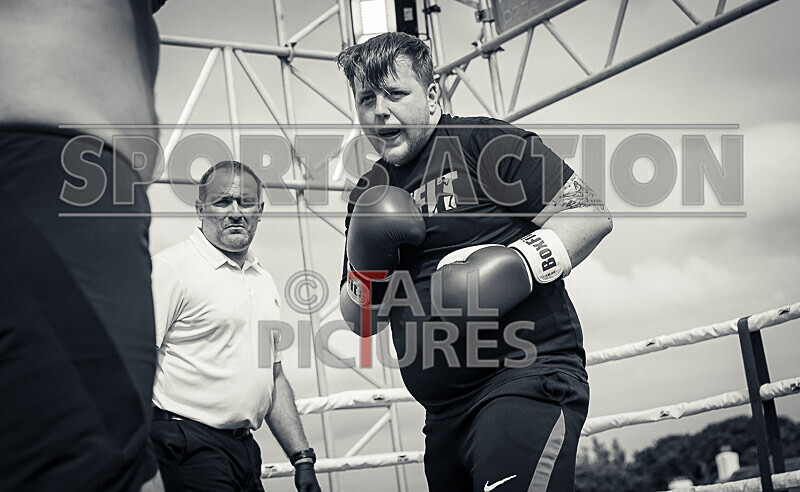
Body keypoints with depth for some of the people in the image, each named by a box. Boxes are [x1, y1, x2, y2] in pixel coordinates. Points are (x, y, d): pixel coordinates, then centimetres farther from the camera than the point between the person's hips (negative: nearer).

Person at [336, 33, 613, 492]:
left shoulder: (485, 142, -1)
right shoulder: (368, 197, 18)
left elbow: (593, 215, -5)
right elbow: (362, 323, 22)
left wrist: (520, 263, -18)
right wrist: (365, 274, 2)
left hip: (527, 378, -7)